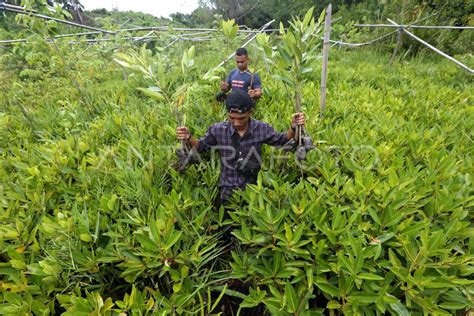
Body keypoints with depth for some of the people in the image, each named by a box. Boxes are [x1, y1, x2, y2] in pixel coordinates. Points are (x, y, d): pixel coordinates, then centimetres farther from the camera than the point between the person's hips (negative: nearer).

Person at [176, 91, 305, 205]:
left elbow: (280, 140, 4)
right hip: (228, 189, 0)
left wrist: (293, 127, -13)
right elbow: (201, 147, 0)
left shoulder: (261, 129, -13)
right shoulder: (218, 130, -15)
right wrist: (188, 138, -19)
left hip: (253, 187, 1)